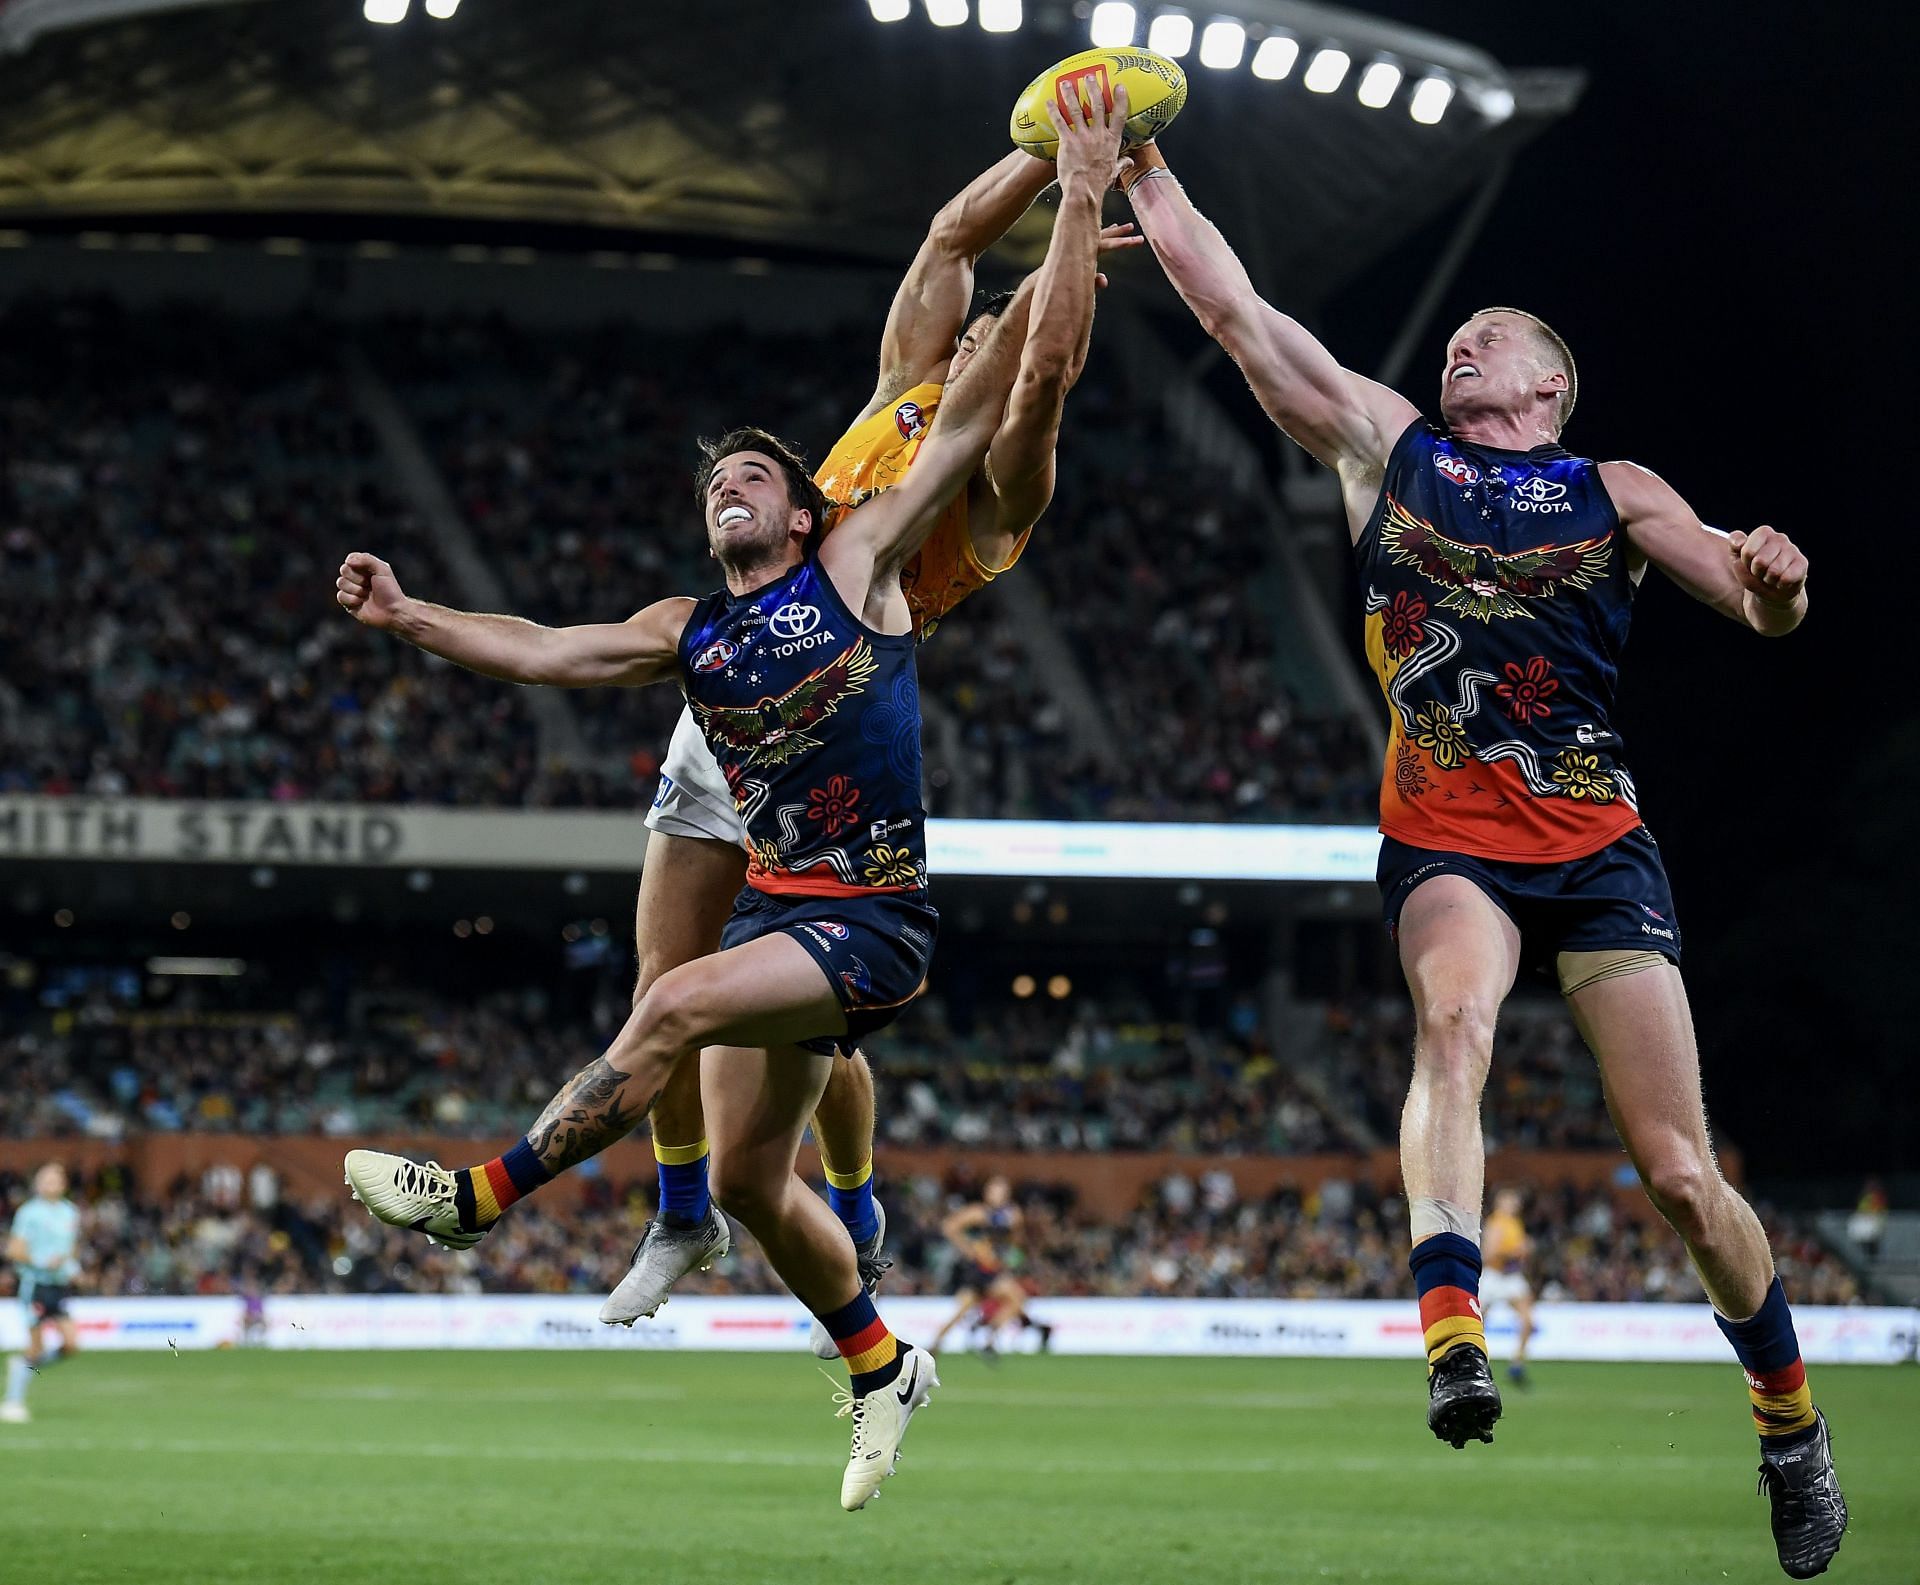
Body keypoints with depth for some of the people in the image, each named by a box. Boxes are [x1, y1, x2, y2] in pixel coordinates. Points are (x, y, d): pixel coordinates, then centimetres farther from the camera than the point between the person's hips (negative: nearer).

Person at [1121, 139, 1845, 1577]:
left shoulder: (1614, 492, 11)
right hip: (1446, 841, 0)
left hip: (1599, 848, 0)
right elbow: (1234, 308, 10)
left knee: (1682, 1174, -4)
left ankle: (1790, 1416, 18)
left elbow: (1765, 612, 6)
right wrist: (1146, 173, 7)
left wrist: (1775, 580, -16)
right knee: (1455, 1018, -35)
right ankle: (1453, 1341, -51)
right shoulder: (1385, 444, 13)